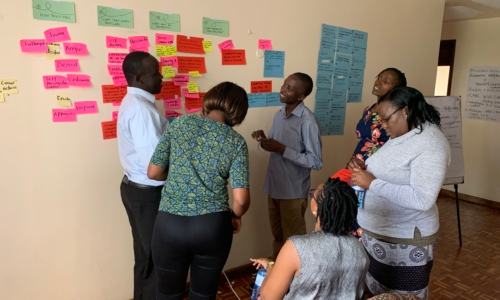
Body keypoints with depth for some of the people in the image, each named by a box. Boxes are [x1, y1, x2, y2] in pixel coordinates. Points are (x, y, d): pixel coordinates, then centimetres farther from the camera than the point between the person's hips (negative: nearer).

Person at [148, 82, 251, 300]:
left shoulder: (180, 124, -2)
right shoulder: (236, 142, -4)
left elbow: (154, 173, 0)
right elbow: (241, 199, -11)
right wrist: (235, 216, 11)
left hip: (170, 224, 1)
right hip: (213, 226, 0)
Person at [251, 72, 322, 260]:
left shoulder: (308, 121, -19)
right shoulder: (279, 114, 5)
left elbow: (315, 162, -20)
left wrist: (282, 149, -24)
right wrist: (265, 141, -7)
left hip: (294, 191, -7)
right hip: (274, 187, 7)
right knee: (277, 236, 22)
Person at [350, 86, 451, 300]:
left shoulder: (430, 143, -19)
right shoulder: (400, 136, 7)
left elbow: (422, 199, -28)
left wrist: (372, 183, -25)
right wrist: (363, 176, -2)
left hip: (404, 239, -8)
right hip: (377, 231, 8)